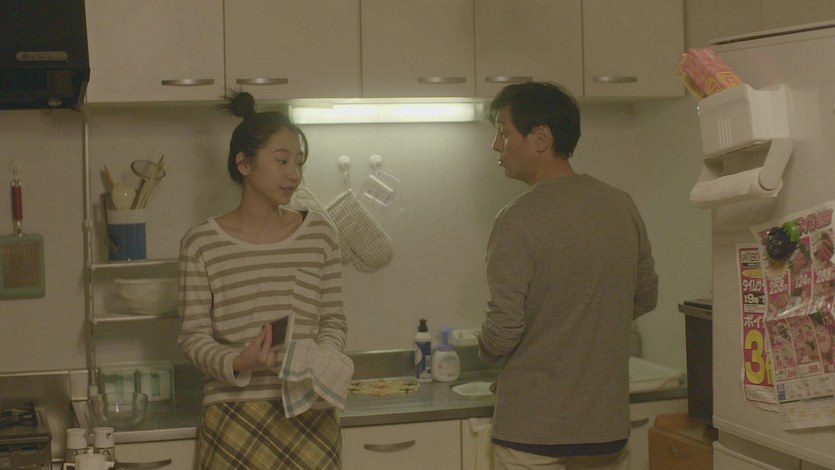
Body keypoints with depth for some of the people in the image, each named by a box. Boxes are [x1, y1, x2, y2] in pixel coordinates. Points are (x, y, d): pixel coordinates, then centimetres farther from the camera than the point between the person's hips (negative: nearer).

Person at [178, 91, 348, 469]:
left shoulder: (318, 235, 4)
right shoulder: (202, 243, -2)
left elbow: (333, 321, 8)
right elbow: (193, 336, -2)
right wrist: (237, 363, -20)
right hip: (235, 415, -2)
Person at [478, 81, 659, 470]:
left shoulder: (518, 220, -17)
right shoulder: (622, 208, 2)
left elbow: (503, 330, -17)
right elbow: (645, 297, 14)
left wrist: (486, 350, 4)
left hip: (532, 436, -5)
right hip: (608, 429, 5)